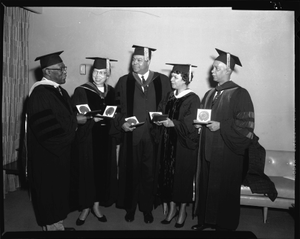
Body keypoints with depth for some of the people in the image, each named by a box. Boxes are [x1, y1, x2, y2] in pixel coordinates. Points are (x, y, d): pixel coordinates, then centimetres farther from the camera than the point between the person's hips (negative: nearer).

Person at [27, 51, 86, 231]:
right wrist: (75, 122, -17)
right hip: (47, 154, -9)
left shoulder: (61, 91, 9)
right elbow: (47, 127, -27)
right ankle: (52, 224, 24)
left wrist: (75, 120, -4)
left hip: (61, 151, 9)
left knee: (60, 187, 17)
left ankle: (58, 222, 33)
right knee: (50, 188, 6)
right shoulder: (39, 93, -19)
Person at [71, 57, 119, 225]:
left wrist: (112, 116, -2)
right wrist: (92, 119, -23)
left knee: (104, 171, 9)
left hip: (107, 138, 4)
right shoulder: (81, 91, -6)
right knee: (87, 171, 3)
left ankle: (96, 205, 28)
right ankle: (85, 208, 23)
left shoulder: (112, 91, 8)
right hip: (88, 138, -4)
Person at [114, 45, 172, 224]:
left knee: (149, 174, 10)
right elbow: (117, 108, 4)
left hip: (154, 135, 0)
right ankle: (130, 208, 29)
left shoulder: (163, 81, 4)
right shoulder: (124, 81, 5)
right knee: (131, 173, 9)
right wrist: (122, 122, -11)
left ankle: (147, 209, 29)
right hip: (131, 135, 0)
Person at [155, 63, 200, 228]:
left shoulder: (192, 99, -9)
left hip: (184, 144, -5)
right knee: (167, 175, 10)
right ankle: (171, 209, 28)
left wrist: (173, 123, -30)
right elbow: (160, 111, 9)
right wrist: (159, 119, -12)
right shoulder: (170, 97, 10)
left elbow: (190, 123, -17)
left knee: (182, 176, 6)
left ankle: (183, 211, 26)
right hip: (168, 142, 6)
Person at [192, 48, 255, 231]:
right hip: (207, 150, 6)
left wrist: (221, 125, -20)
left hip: (227, 152, -6)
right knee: (206, 185, 12)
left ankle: (224, 224, 25)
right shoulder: (209, 94, 12)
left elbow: (246, 124, -13)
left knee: (224, 188, 5)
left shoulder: (240, 94, -8)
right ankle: (206, 219, 30)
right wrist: (200, 123, 0)